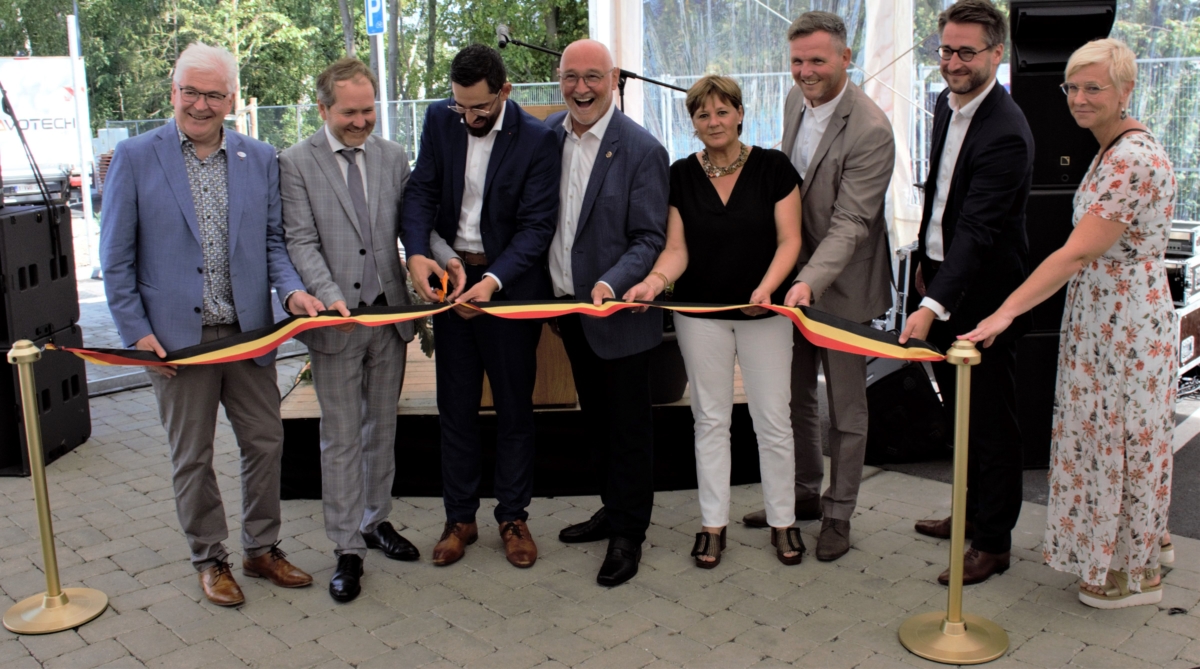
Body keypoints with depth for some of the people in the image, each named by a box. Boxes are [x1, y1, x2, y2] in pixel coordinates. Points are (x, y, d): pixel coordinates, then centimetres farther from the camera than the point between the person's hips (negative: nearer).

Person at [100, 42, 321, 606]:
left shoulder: (261, 159, 5)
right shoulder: (135, 158, -3)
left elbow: (273, 240, 9)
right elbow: (116, 257, -2)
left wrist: (292, 289, -11)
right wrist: (136, 331, -7)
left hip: (249, 331, 3)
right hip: (177, 337, -3)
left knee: (265, 443, 11)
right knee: (192, 458, 10)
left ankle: (262, 549, 30)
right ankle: (209, 559, 27)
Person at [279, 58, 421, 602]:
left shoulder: (393, 157, 7)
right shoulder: (296, 163, -4)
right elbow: (301, 241, -10)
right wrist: (329, 296, -25)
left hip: (389, 313, 4)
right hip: (336, 320, -4)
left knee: (382, 428, 16)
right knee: (341, 438, 4)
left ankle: (375, 521, 33)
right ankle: (347, 549, 14)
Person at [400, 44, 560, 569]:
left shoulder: (537, 140, -13)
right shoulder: (440, 120, -1)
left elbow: (537, 225, -15)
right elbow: (421, 190, -1)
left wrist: (494, 280, -29)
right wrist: (417, 253, -20)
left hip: (509, 282, -3)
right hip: (449, 275, 4)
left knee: (515, 407, 8)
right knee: (455, 405, 10)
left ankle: (513, 517, 22)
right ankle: (459, 518, 22)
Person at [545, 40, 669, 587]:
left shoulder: (641, 150, -15)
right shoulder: (547, 135, 2)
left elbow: (650, 239, -14)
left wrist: (611, 284, -29)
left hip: (616, 311, -6)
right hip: (567, 305, 6)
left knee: (628, 426, 7)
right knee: (596, 417, 20)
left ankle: (628, 533, 22)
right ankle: (614, 508, 38)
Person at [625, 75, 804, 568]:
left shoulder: (773, 167, -3)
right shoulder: (681, 176, 1)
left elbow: (789, 240, -5)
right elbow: (677, 248, -1)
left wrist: (767, 287, -22)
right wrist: (656, 279, -21)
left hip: (763, 311, -1)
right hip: (700, 311, 2)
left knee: (773, 419, 4)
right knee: (711, 419, 9)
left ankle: (782, 521, 20)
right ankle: (713, 524, 20)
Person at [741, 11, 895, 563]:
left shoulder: (870, 130, -23)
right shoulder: (795, 100, 1)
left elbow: (850, 223, -26)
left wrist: (811, 281, -38)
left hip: (842, 284, -7)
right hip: (795, 274, 8)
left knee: (845, 407, 8)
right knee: (795, 394, 18)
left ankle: (838, 513, 23)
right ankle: (804, 494, 36)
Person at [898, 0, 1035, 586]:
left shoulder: (1006, 133, -24)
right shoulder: (947, 103, 5)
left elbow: (977, 228, -32)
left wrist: (934, 305, -40)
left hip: (983, 294, -9)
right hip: (943, 278, 9)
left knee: (991, 418, 4)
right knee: (959, 411, 21)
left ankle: (993, 542, 19)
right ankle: (971, 510, 39)